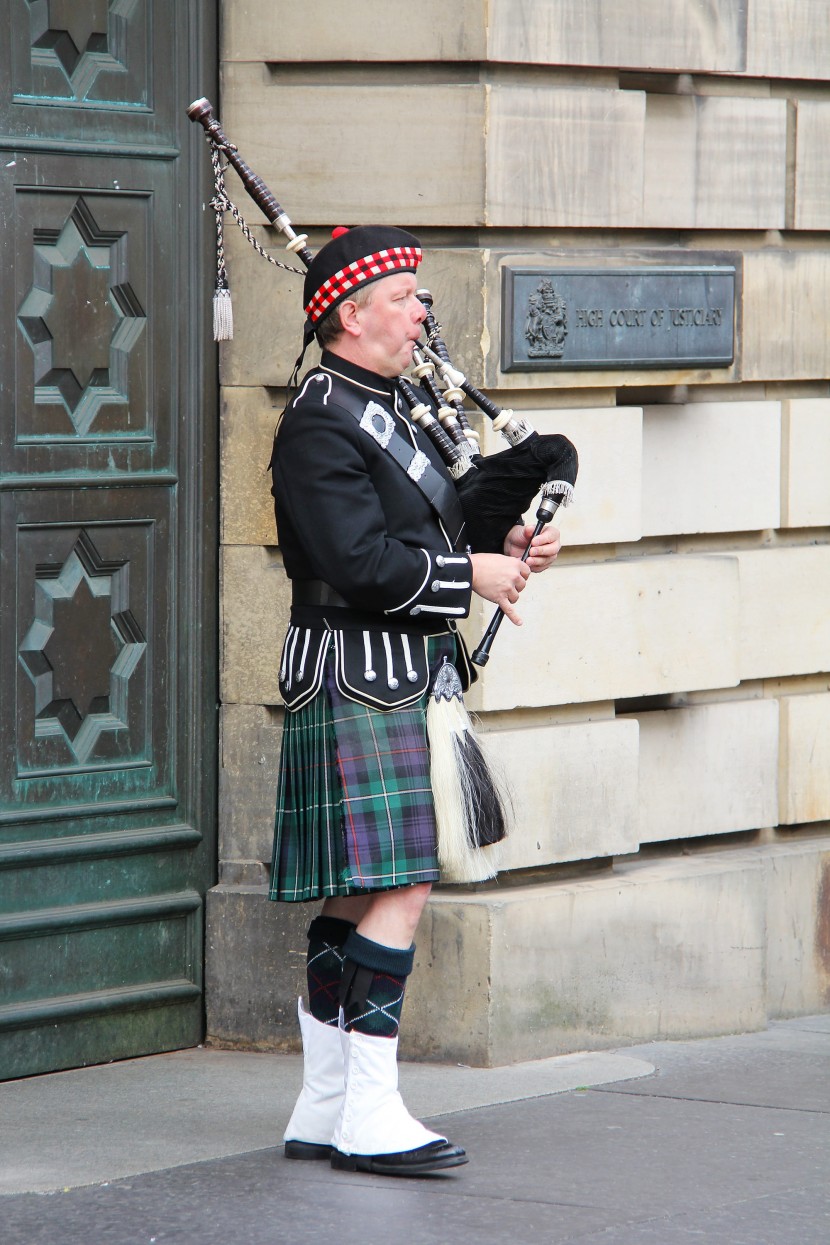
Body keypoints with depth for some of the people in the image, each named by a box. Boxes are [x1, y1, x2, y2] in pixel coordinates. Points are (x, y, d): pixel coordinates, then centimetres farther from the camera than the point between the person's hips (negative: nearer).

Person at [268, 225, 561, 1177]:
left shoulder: (385, 411, 17)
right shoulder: (318, 427, -14)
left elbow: (419, 531, 24)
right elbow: (360, 564, -22)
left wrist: (503, 547, 7)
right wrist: (472, 578, -14)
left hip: (398, 688, 10)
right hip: (360, 687, -10)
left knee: (353, 898, 11)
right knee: (398, 893, -12)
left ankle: (321, 1112, 15)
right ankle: (368, 1119, -10)